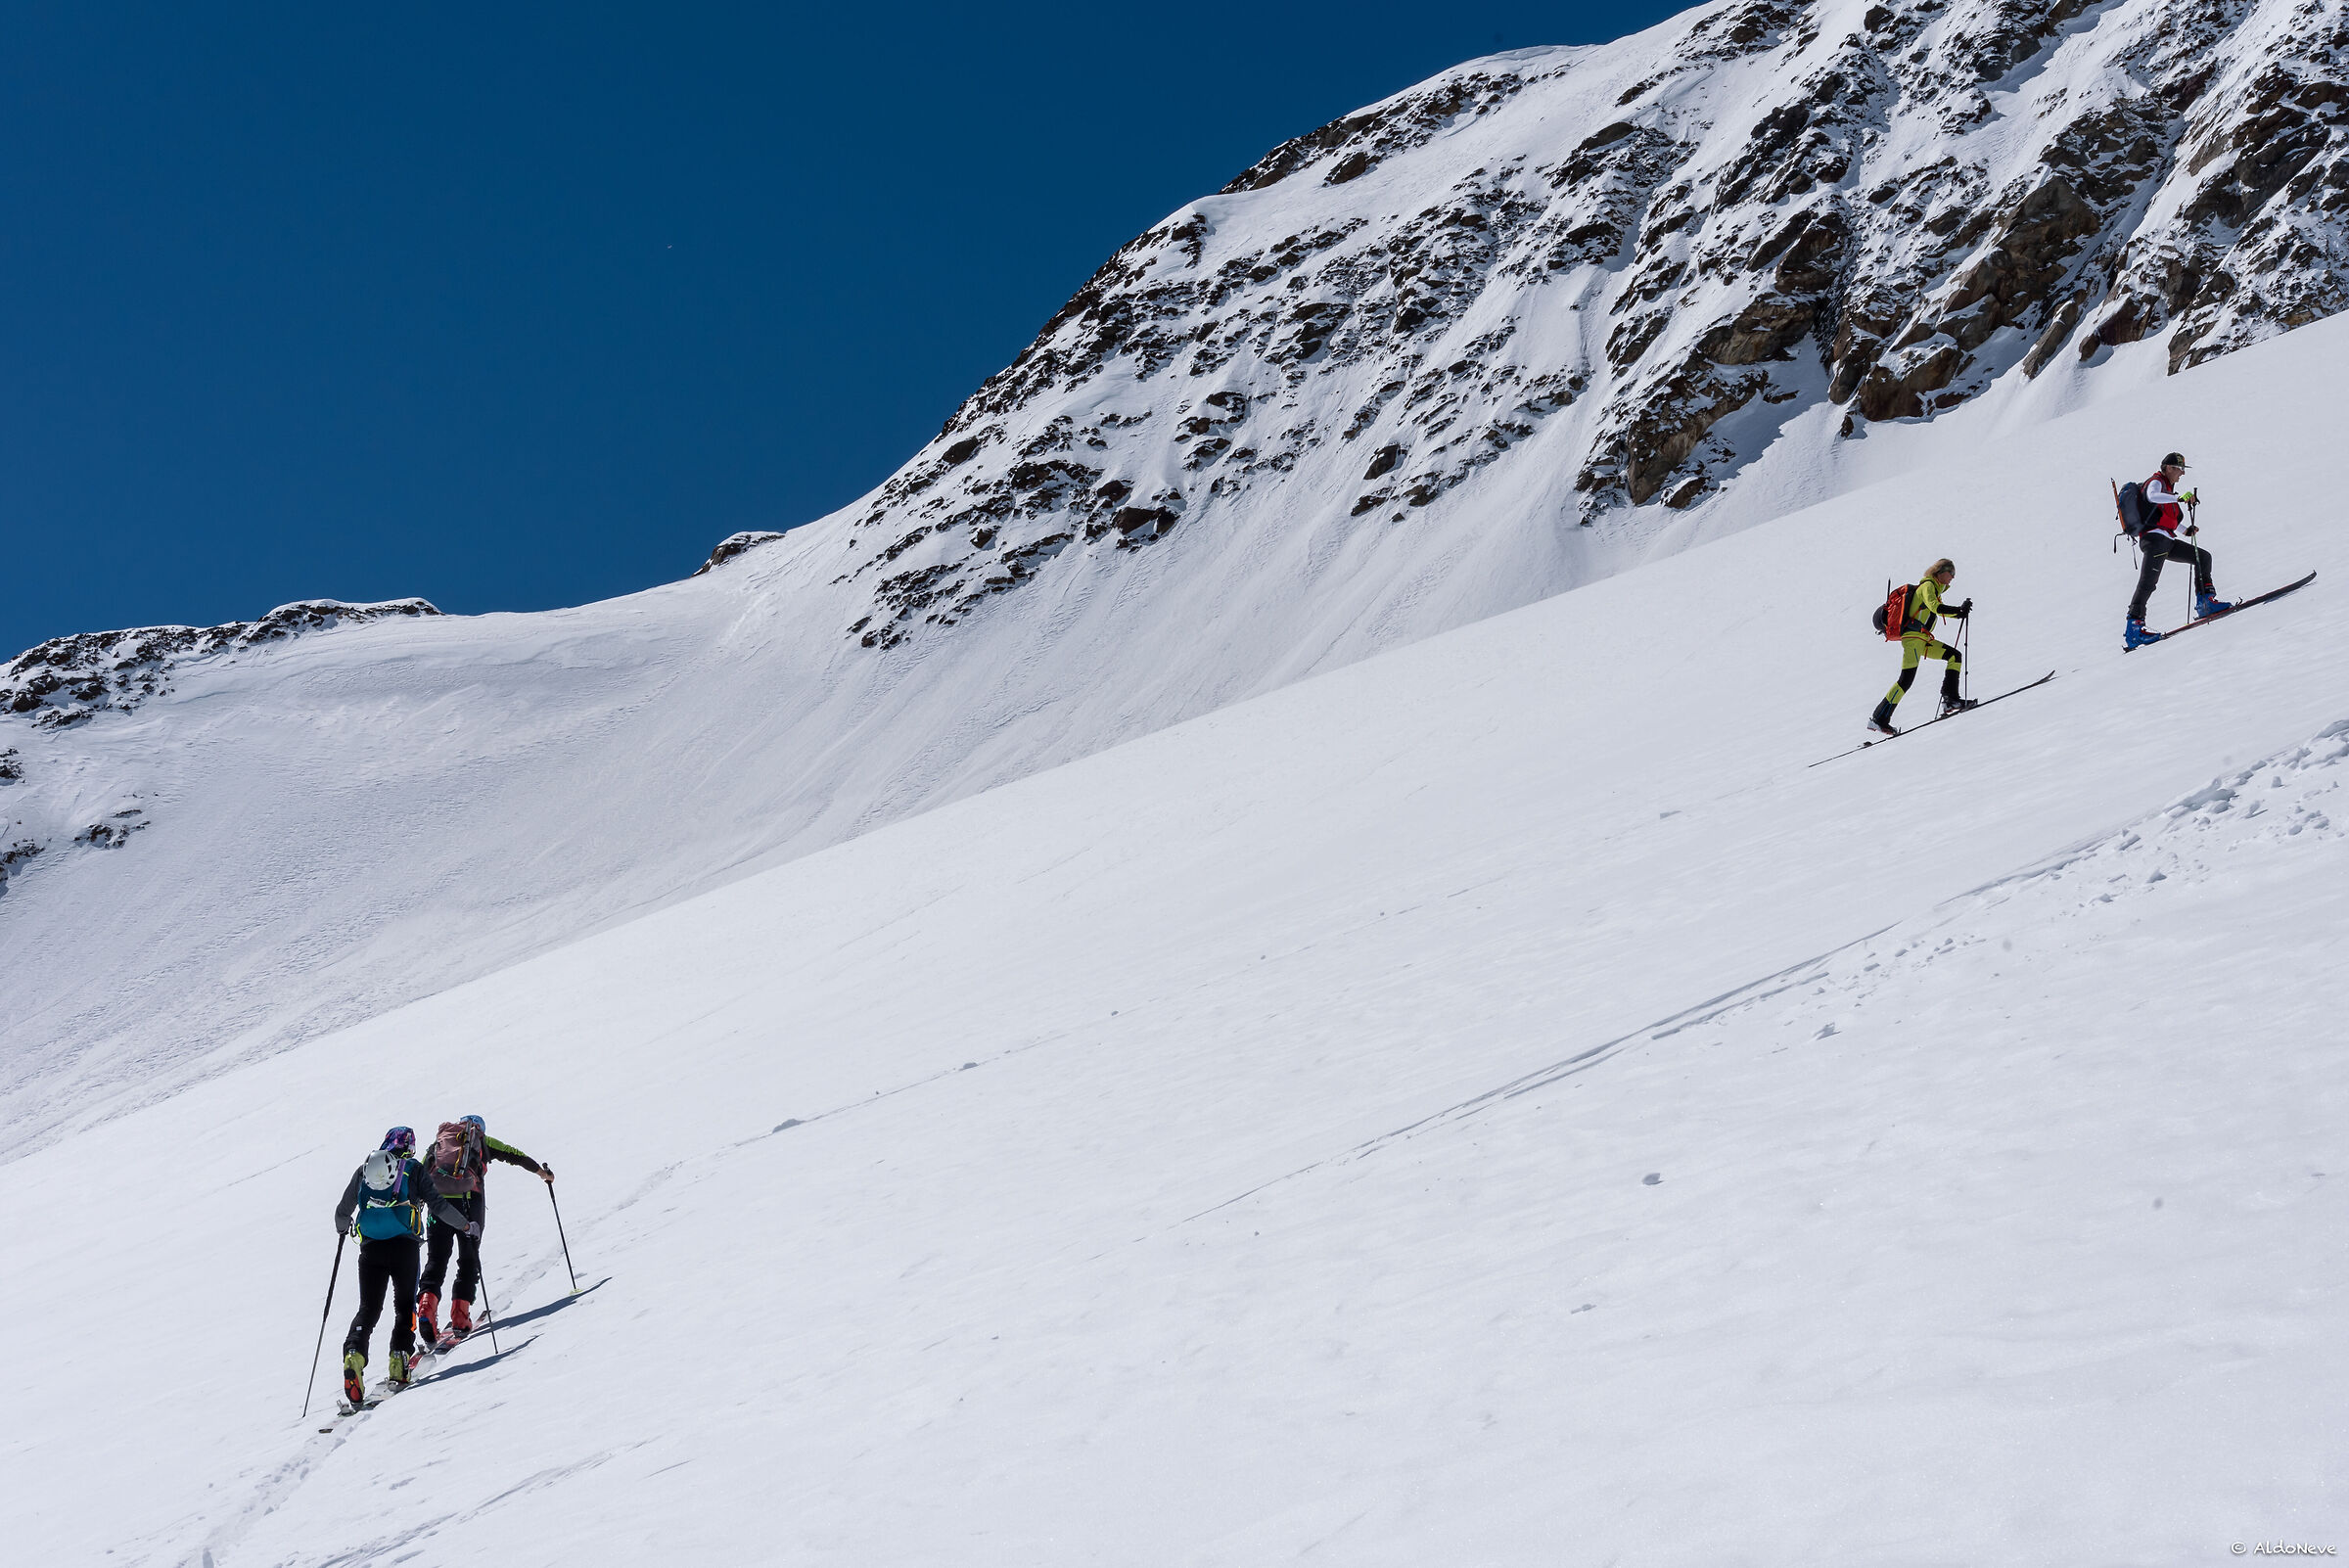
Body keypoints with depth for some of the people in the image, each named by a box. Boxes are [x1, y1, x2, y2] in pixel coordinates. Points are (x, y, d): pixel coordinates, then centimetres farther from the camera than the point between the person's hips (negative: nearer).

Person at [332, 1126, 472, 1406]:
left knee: (368, 1309, 4)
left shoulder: (364, 1169, 16)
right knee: (404, 1306, 11)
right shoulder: (414, 1168, 8)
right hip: (404, 1245, -2)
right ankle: (400, 1357, -4)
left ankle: (354, 1354, -20)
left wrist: (343, 1229, 42)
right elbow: (437, 1206, 0)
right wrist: (466, 1225, 14)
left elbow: (343, 1212, 19)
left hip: (370, 1247, 2)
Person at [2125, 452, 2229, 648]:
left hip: (2167, 540, 10)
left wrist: (2186, 530, 23)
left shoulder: (2167, 489, 29)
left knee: (2203, 557, 10)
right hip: (2155, 538, -10)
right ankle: (2133, 628, -28)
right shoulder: (2156, 483, 1)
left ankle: (2205, 602, 6)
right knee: (2148, 582, -20)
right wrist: (2180, 498, -33)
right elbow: (2153, 496, -24)